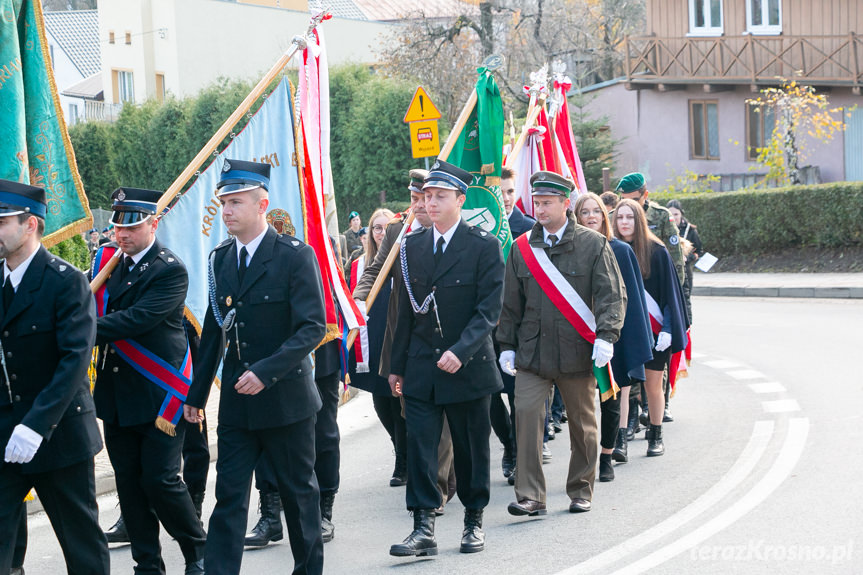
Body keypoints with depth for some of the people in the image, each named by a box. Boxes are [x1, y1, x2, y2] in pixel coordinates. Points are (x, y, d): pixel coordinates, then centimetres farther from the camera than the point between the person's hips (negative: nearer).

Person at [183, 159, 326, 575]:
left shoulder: (295, 256, -11)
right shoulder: (221, 259, 7)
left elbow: (313, 327, -16)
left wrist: (265, 372, -25)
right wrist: (197, 394, 14)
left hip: (285, 398, -4)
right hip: (236, 402, 4)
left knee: (299, 491, 10)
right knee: (229, 495, -1)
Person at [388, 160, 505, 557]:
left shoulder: (484, 246, -6)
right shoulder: (413, 246, 7)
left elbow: (489, 310, -11)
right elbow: (406, 311, 11)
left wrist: (461, 351, -23)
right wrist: (397, 366, 11)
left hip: (468, 366, -3)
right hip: (421, 368, 3)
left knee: (471, 449, 8)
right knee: (419, 448, -5)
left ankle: (474, 522, 23)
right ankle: (423, 528, -4)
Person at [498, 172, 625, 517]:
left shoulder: (593, 245, 0)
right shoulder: (522, 248, 7)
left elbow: (613, 295, -5)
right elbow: (511, 303, 13)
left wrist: (605, 336, -19)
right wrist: (507, 346, 9)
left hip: (578, 353, -1)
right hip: (532, 353, 1)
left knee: (582, 424, 9)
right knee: (526, 413, -13)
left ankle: (581, 491, 25)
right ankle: (530, 496, -11)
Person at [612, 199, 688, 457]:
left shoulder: (656, 251, -4)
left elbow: (669, 290, -3)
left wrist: (668, 329, -10)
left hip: (653, 328, -1)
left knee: (653, 385, 7)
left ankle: (656, 436, 21)